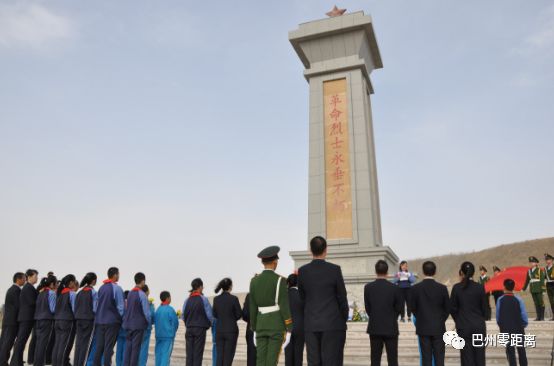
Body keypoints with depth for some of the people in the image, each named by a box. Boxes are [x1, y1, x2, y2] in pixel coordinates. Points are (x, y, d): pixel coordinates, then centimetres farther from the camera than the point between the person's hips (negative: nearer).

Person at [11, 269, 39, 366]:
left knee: (20, 340, 13)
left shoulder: (27, 287, 18)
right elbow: (33, 302, -15)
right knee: (22, 340, -8)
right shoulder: (29, 287, -12)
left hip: (24, 317, 10)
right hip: (27, 317, -10)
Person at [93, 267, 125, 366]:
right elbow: (120, 306, -10)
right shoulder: (116, 288, -11)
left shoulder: (101, 288, 9)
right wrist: (122, 317, 3)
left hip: (100, 321, 6)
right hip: (112, 321, -6)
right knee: (108, 346, -2)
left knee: (99, 346, 8)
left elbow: (98, 304, 16)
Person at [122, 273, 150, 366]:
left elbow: (127, 309, 11)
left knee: (128, 346, 9)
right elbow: (146, 312, -13)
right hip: (138, 324, -6)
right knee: (136, 347, 0)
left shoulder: (130, 293, 7)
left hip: (128, 324, 6)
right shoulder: (142, 294, -13)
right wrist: (149, 322, 1)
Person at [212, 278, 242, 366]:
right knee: (228, 355, 2)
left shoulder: (216, 299, 0)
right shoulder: (233, 298, -12)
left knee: (219, 355, 9)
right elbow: (239, 314, -5)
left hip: (219, 330, 4)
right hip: (231, 330, -4)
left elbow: (215, 315, 10)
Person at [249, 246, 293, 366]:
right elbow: (284, 306, -13)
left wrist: (254, 330, 14)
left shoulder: (254, 280, 3)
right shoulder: (280, 280, -11)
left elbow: (253, 308, 7)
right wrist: (289, 330, -8)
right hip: (277, 325, -4)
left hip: (261, 324, 4)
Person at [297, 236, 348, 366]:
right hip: (333, 323, -3)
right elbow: (342, 297, -3)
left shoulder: (302, 271, 0)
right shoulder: (335, 269, -8)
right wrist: (344, 319, 11)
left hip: (311, 325, 3)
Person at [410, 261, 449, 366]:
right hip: (438, 328, 0)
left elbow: (412, 307, 0)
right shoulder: (442, 288, -9)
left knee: (426, 357, 6)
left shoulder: (415, 288, -9)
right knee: (439, 357, 7)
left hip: (423, 327, 0)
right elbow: (447, 308, -1)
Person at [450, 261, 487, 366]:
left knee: (467, 357, 4)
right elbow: (484, 307, 2)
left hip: (463, 327, -1)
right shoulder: (480, 287, -5)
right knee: (480, 357, 9)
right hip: (479, 326, 1)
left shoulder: (457, 288, -7)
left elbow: (452, 308, -3)